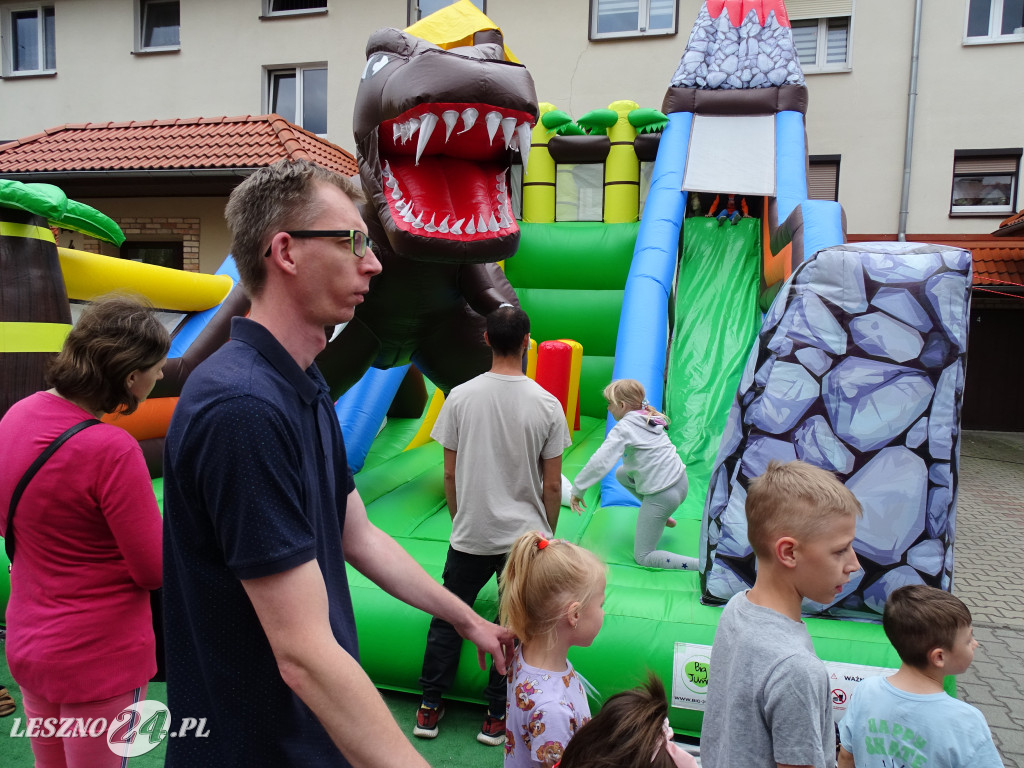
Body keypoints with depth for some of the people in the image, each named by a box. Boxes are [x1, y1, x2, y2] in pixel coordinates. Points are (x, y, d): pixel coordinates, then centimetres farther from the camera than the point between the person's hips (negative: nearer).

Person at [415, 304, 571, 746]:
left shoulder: (461, 397, -8)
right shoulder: (546, 404, -9)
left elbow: (450, 474, -1)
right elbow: (552, 485, -4)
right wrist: (547, 533, 12)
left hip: (470, 535, 1)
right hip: (526, 535, 0)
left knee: (446, 618, 17)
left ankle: (429, 710, 28)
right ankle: (496, 718, 24)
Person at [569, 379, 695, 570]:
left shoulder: (624, 428, -13)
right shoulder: (650, 420, 11)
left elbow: (599, 463, -20)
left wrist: (577, 490, -9)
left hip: (662, 494, -8)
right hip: (681, 481, 8)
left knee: (642, 556, 4)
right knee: (621, 474, 26)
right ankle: (663, 517, 21)